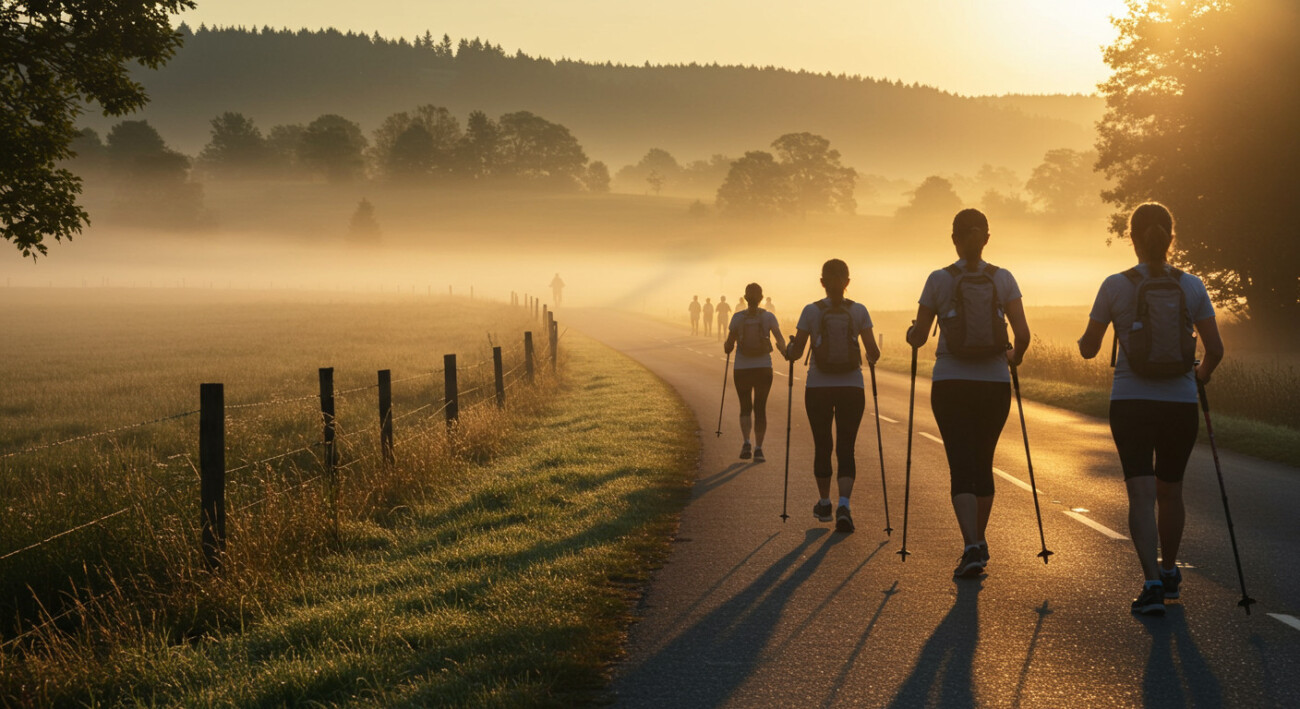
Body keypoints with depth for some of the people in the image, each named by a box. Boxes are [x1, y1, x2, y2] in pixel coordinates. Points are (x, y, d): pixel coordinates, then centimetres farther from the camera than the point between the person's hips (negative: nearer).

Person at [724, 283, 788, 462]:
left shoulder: (737, 317, -5)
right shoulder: (768, 317, -3)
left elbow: (728, 347, -2)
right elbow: (780, 340, -17)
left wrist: (726, 346, 17)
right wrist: (787, 354, -9)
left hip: (741, 369, 0)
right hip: (763, 368, 0)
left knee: (745, 407, 14)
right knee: (760, 408, 10)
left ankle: (746, 441, -8)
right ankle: (758, 448, 0)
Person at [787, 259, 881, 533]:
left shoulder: (811, 311, -5)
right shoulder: (859, 311, -2)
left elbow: (795, 353, -3)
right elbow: (873, 352, -4)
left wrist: (789, 350, 19)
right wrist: (872, 358, 18)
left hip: (818, 388, 0)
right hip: (851, 388, 0)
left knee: (822, 447, 16)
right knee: (846, 449, 2)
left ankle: (824, 504, 30)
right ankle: (844, 506, -19)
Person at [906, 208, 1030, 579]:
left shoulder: (939, 279, -3)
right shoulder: (1003, 279, 0)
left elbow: (918, 337, 0)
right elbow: (1023, 333, -7)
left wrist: (910, 333, 23)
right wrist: (1015, 356, 15)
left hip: (950, 384, -2)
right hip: (994, 384, 2)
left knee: (961, 467, -3)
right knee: (984, 463, 17)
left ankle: (972, 547, -20)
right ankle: (978, 542, 26)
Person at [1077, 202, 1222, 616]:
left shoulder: (1115, 286, -4)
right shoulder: (1191, 286, 0)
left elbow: (1088, 349, 2)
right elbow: (1215, 351, 0)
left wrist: (1083, 339, 25)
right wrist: (1201, 375, 21)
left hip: (1131, 402, -2)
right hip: (1180, 403, 2)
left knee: (1142, 492, -5)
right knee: (1170, 490, 19)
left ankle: (1152, 582, -19)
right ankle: (1169, 573, 34)